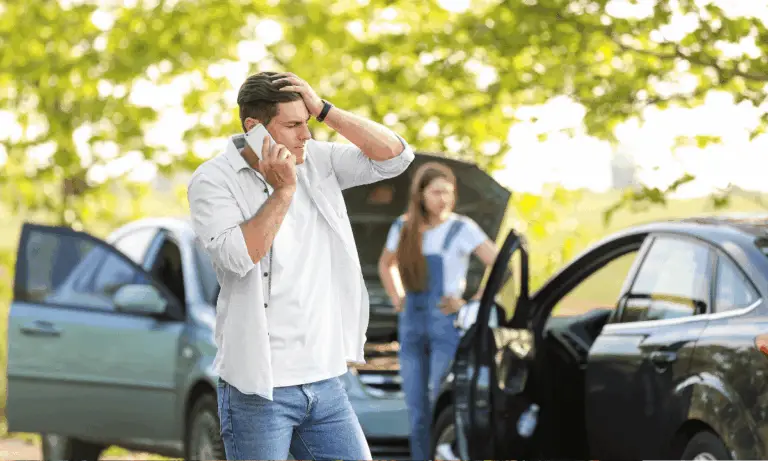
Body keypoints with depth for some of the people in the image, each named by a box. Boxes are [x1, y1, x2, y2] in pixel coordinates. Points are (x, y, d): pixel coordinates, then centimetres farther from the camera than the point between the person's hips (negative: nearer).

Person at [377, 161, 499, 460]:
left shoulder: (462, 229, -5)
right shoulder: (403, 228, 10)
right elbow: (385, 265, 29)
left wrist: (473, 304, -9)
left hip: (447, 326, -5)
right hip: (411, 325, 5)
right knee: (417, 413, 6)